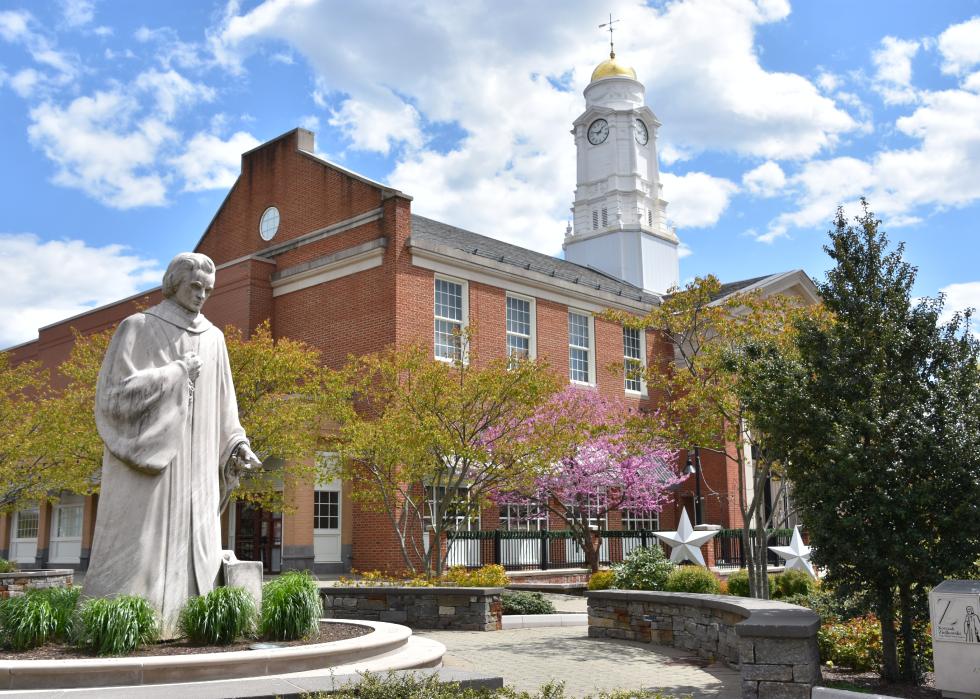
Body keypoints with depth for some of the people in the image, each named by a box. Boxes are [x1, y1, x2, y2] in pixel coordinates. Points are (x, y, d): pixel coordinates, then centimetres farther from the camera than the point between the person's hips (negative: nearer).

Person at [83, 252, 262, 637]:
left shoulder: (213, 338, 14)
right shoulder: (137, 328, -1)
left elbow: (221, 405, 15)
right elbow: (116, 391, -11)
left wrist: (237, 445, 0)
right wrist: (176, 371, -11)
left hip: (192, 465, 5)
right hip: (144, 456, -5)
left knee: (188, 547, 1)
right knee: (135, 544, -9)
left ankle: (175, 623, 4)